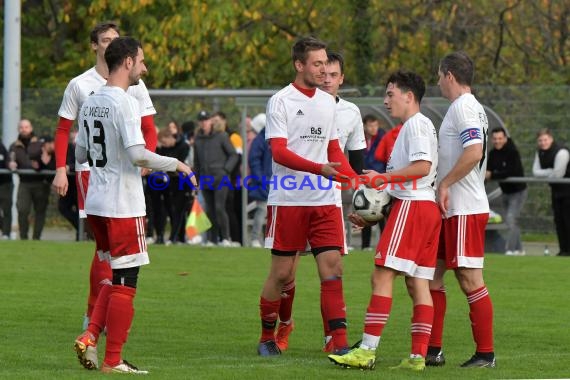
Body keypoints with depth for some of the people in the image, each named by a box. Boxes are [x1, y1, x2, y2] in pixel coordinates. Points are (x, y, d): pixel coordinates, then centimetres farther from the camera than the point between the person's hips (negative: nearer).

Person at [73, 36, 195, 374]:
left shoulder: (90, 103, 11)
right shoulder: (125, 103, -15)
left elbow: (81, 154, 18)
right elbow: (138, 155, -23)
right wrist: (175, 164, -10)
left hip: (95, 204, 8)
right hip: (123, 206, -8)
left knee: (117, 278, 18)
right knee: (125, 284, -1)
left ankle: (90, 337, 5)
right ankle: (113, 360, 2)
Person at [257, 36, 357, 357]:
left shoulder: (328, 102, 13)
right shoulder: (281, 101, -5)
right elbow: (279, 152, -14)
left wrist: (354, 178, 4)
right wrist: (320, 169, -26)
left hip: (324, 201, 5)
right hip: (288, 200, -5)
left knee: (332, 269, -6)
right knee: (282, 273, 2)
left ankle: (340, 344, -10)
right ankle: (267, 338, 18)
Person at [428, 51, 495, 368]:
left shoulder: (463, 107, -13)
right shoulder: (470, 107, 18)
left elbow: (474, 152, -25)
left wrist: (445, 183, -18)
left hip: (465, 210, -11)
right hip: (452, 210, 11)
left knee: (470, 280, -7)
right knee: (431, 275, 11)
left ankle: (486, 354, -3)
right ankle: (433, 350, 14)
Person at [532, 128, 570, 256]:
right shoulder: (540, 152, 5)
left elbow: (558, 174, -25)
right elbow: (535, 172, 0)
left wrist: (544, 174, -6)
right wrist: (550, 172, -16)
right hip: (556, 189, 8)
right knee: (559, 220, 7)